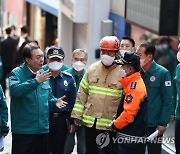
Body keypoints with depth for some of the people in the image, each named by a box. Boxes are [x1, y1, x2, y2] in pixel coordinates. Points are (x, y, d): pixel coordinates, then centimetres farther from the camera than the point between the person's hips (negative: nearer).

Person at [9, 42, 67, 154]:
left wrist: (55, 101, 0)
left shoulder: (44, 74, 11)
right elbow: (14, 90, -28)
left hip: (43, 129, 6)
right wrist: (36, 81, -32)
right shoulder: (17, 73, -7)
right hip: (23, 131, -6)